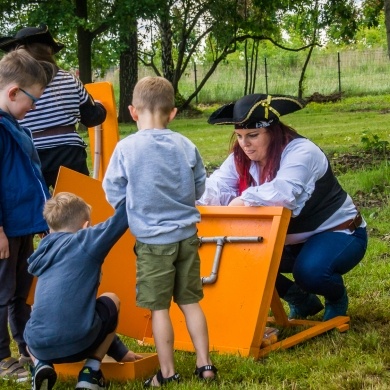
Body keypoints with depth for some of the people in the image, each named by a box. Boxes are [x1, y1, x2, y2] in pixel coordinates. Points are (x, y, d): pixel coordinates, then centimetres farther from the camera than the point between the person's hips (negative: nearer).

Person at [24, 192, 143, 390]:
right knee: (111, 300, 27)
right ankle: (90, 372, 13)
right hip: (77, 343, -5)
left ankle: (41, 366, 10)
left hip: (39, 345, 5)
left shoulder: (46, 253, 25)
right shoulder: (86, 241, 5)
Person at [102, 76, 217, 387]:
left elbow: (113, 192, -2)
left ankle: (167, 373, 13)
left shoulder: (126, 147, -11)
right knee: (190, 301, 14)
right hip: (187, 235, 4)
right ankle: (205, 364, 19)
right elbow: (199, 188, 8)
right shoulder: (185, 145, -3)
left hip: (152, 241, -3)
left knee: (159, 307, 5)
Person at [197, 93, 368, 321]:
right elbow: (216, 186, -18)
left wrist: (243, 200, -37)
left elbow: (283, 192, -46)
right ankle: (302, 300, 13)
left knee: (309, 271, -36)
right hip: (290, 240, 8)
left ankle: (337, 299, 5)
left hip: (337, 233, -7)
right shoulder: (241, 158, -5)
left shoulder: (301, 152, -29)